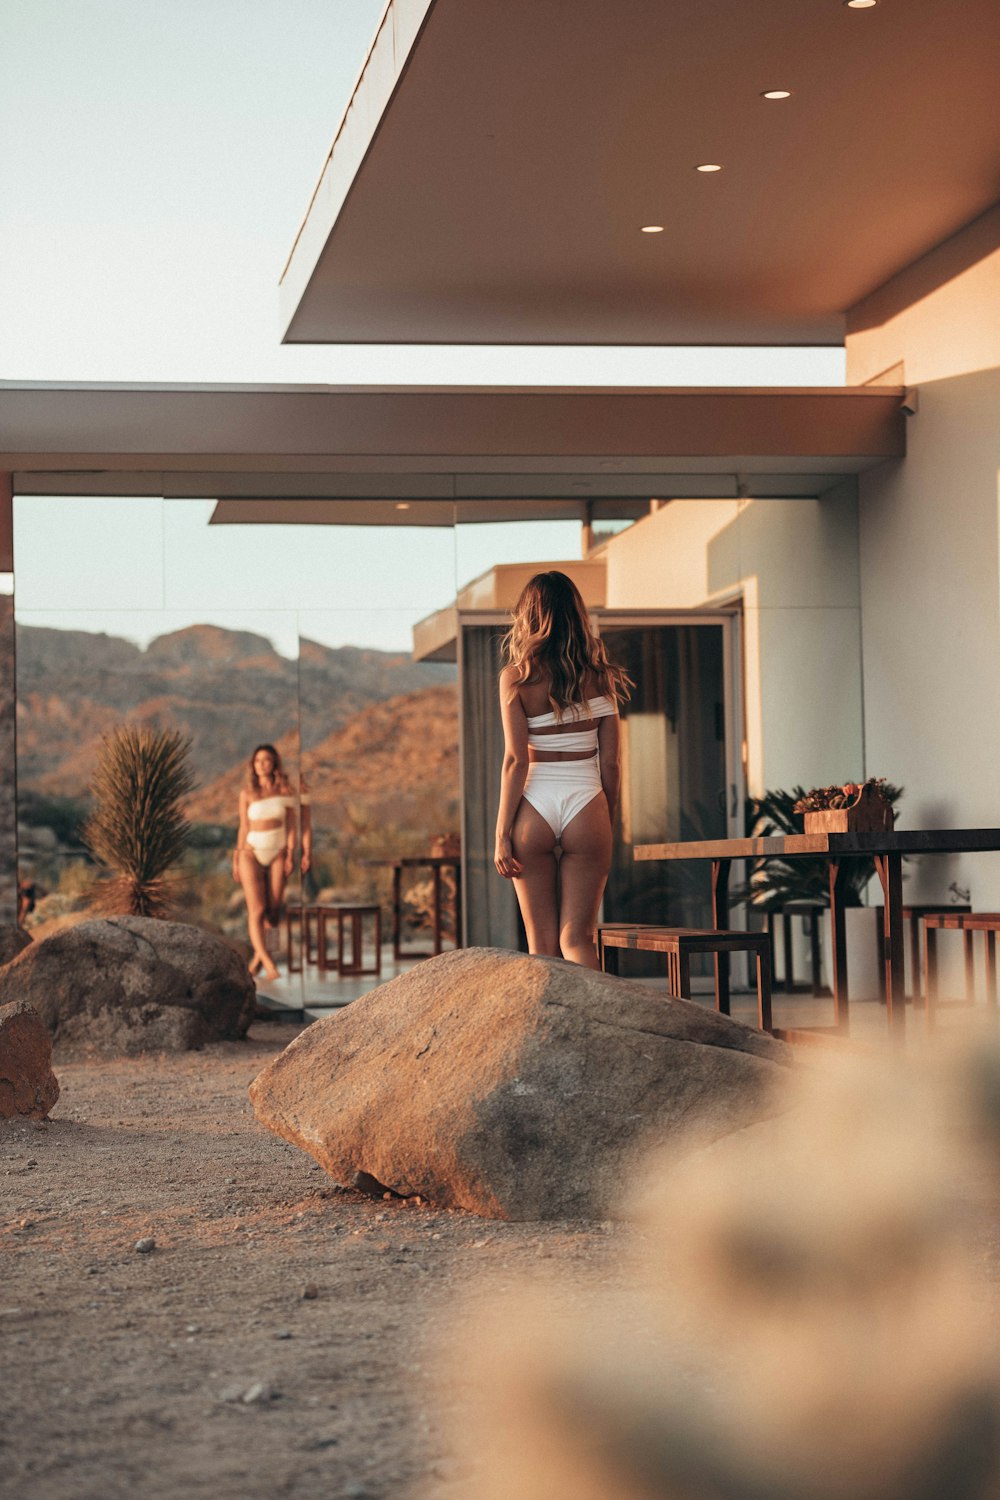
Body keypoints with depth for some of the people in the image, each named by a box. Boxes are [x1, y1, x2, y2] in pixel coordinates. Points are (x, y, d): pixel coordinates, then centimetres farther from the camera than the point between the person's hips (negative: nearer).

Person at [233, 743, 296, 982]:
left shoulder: (285, 791, 4)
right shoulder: (247, 793, 3)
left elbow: (291, 826, 3)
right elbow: (244, 828, 7)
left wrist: (290, 855, -6)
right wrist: (237, 861, 6)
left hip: (277, 854, 1)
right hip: (252, 853, -1)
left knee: (273, 910, -2)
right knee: (257, 910, -12)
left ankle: (258, 953, 20)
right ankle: (268, 963, -18)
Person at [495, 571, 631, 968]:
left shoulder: (516, 677, -4)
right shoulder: (599, 678, 3)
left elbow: (515, 760, -8)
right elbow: (610, 763, 4)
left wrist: (502, 833, -4)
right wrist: (607, 828, 14)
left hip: (535, 806, -1)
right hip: (586, 806, 1)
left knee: (542, 942, 8)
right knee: (577, 938, 2)